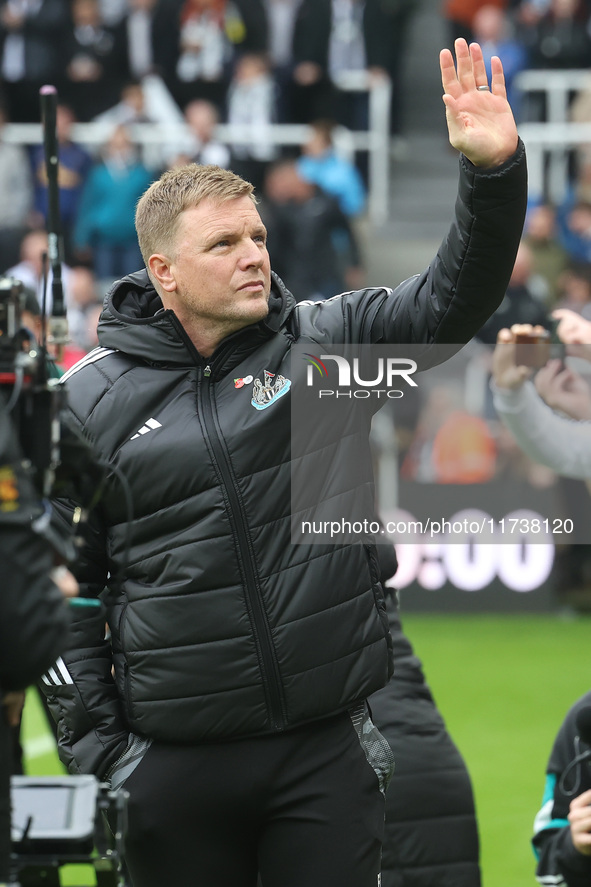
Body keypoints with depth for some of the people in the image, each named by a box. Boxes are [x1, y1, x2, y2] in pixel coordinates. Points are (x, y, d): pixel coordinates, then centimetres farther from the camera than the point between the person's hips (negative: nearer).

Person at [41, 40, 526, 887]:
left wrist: (494, 171, -24)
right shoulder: (91, 401, 0)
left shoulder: (325, 343, 3)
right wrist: (93, 745, -1)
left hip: (328, 751, 1)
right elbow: (63, 586, 5)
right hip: (175, 768, 0)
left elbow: (451, 301, -9)